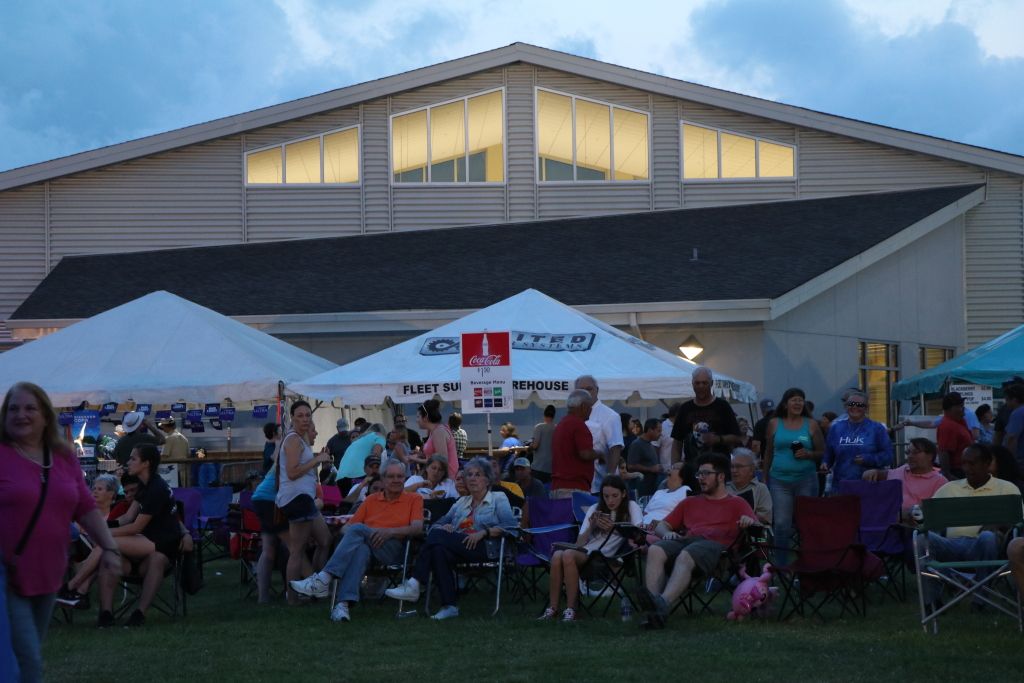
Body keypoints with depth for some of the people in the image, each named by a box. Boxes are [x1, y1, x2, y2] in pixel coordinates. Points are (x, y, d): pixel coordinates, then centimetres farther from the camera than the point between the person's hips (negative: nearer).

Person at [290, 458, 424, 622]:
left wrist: (390, 531, -16)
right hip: (367, 546, 3)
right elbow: (346, 527, 21)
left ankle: (323, 579, -40)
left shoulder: (414, 499, 17)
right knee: (360, 549, -37)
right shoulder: (372, 500, 28)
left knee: (358, 529, -30)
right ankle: (343, 603, -54)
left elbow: (417, 528, -1)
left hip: (394, 550, -3)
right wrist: (348, 532, -5)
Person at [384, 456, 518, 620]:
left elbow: (511, 526, -3)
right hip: (459, 548, 5)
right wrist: (444, 527, -2)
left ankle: (414, 585, -30)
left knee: (437, 536, -26)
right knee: (439, 550, -33)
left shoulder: (498, 499, 14)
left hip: (486, 547, -5)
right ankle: (449, 606, -38)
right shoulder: (461, 502, 30)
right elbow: (437, 524, 23)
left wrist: (483, 532, -14)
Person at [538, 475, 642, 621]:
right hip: (584, 550, 4)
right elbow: (579, 543, 14)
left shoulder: (631, 507, 10)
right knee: (557, 555, -31)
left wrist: (613, 527, -18)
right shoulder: (595, 509, 21)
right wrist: (591, 526, -3)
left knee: (568, 555, -33)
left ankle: (571, 609, -30)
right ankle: (552, 608, -26)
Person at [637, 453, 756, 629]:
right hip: (685, 540, 4)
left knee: (685, 557, -40)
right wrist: (666, 533, 5)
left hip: (714, 544, -4)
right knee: (655, 551, -32)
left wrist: (749, 522, -14)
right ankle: (653, 610, -48)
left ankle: (663, 603, -63)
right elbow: (661, 526, 31)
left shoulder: (737, 503, 26)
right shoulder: (690, 502, 37)